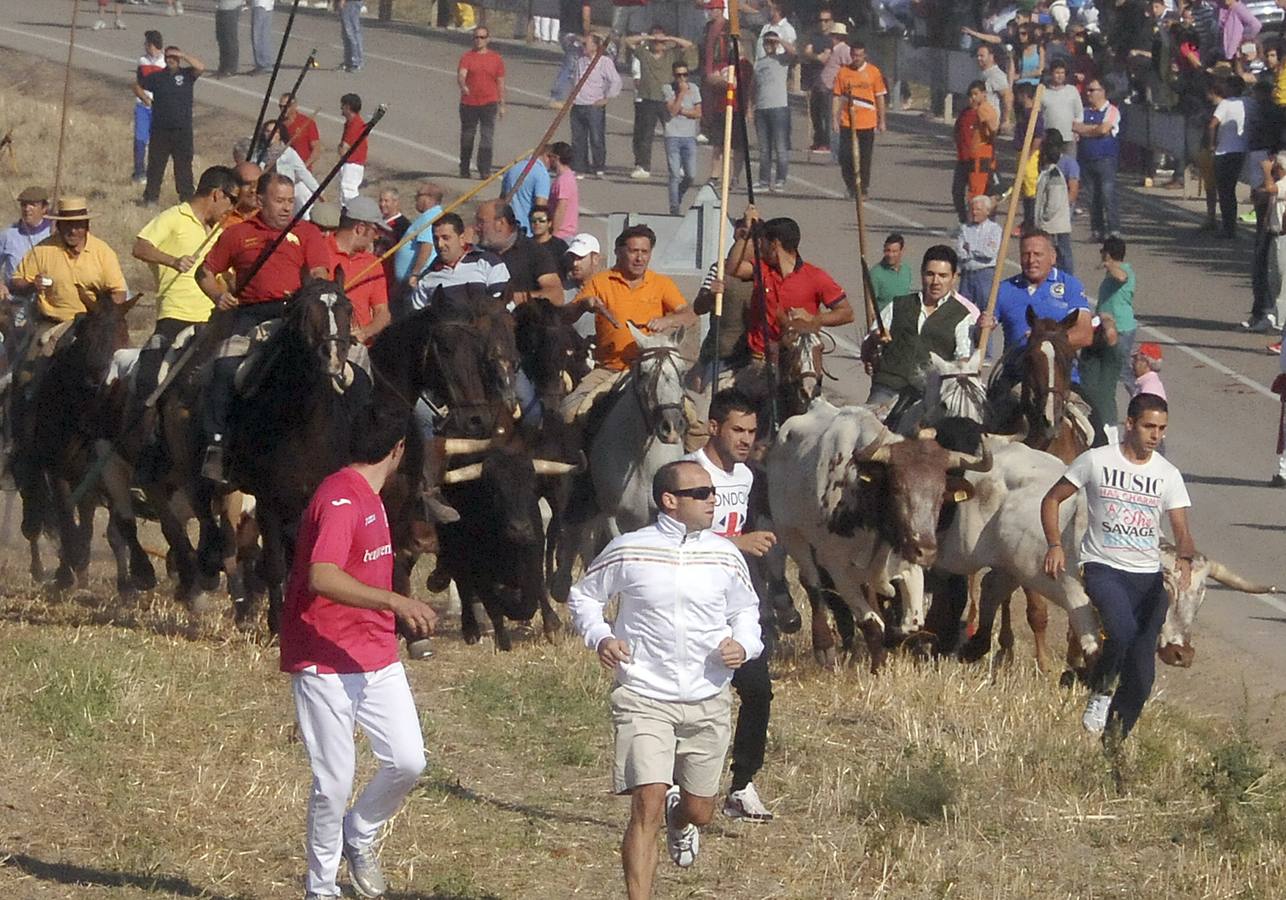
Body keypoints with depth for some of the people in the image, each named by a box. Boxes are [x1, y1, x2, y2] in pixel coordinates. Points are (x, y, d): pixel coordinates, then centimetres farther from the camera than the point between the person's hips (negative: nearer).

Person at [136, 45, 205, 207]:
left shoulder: (186, 75, 2)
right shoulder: (157, 77, 6)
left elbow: (201, 67, -17)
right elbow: (137, 86, 18)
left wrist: (183, 55, -16)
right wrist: (146, 99, 4)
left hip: (182, 131, -1)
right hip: (160, 130, 1)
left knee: (184, 164, 1)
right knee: (155, 164, 6)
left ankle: (187, 196, 7)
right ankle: (151, 197, 15)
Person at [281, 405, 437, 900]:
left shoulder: (369, 498, 16)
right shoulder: (340, 501, -17)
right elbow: (322, 578, -31)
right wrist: (394, 601, -37)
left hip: (376, 657, 9)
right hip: (325, 664, -9)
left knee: (408, 760, -3)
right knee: (334, 781, -5)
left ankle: (359, 838, 21)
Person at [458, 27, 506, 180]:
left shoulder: (496, 58, 6)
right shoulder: (467, 57, 1)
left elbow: (500, 83, 10)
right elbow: (461, 74, -14)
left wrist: (502, 105, 10)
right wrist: (463, 86, -37)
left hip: (489, 104, 0)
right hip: (469, 103, 0)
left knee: (487, 137, -10)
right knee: (467, 137, 11)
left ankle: (484, 171, -10)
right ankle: (464, 170, 25)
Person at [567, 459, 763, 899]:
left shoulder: (725, 556, 2)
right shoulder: (629, 551, -5)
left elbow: (745, 610, 19)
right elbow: (583, 595, 11)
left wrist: (743, 645, -3)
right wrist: (600, 637, -8)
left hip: (708, 702, 3)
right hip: (644, 699, -3)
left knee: (700, 810, 14)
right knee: (647, 805, -16)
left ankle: (680, 819, 52)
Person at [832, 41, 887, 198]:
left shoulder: (873, 72, 1)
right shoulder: (843, 72, 3)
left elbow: (880, 97, 5)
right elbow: (837, 97, 4)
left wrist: (881, 121, 4)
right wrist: (835, 119, -2)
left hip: (867, 123, -1)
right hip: (848, 122, 1)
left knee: (865, 158, 4)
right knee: (845, 157, -4)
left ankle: (864, 188, 14)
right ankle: (851, 187, 12)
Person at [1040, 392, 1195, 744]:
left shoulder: (1168, 474, 5)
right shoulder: (1096, 461, -2)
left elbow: (1182, 531, 0)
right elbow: (1052, 499, 7)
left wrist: (1185, 560, -22)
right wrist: (1055, 545, -7)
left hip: (1149, 574, 3)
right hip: (1103, 567, -3)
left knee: (1142, 670, -3)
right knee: (1123, 631, -31)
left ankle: (1115, 737, 11)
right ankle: (1099, 692, -6)